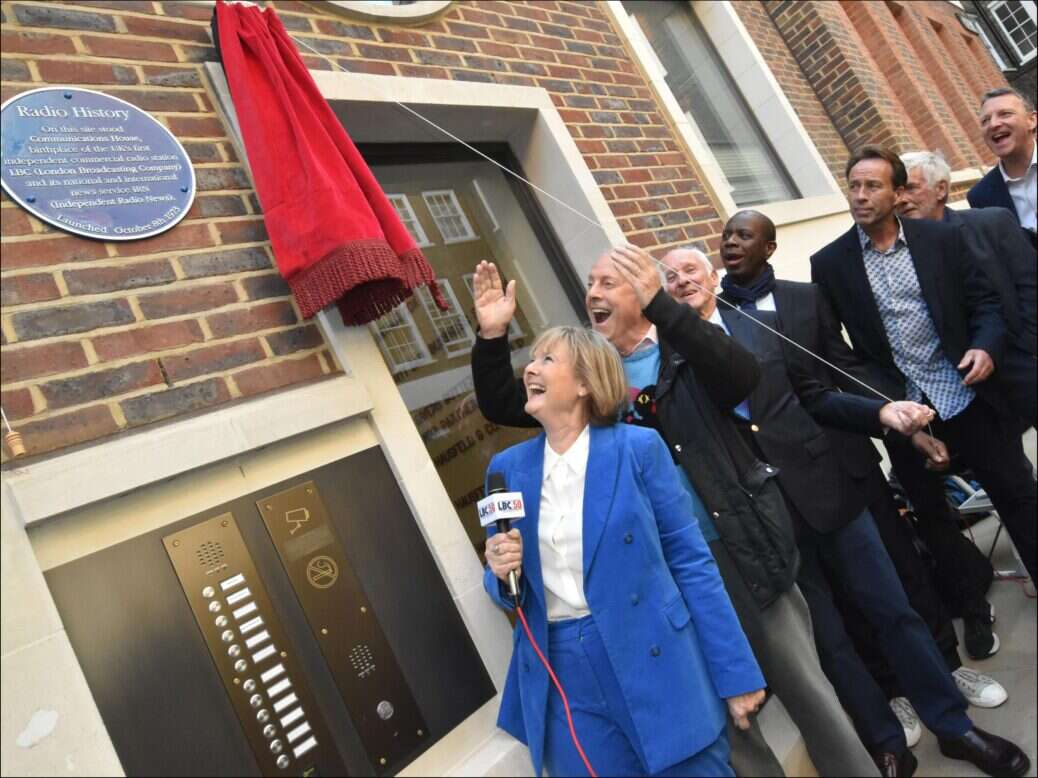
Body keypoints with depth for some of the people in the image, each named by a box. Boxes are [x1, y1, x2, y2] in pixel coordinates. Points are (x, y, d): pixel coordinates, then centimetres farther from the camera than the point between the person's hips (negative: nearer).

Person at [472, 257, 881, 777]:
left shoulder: (683, 348, -4)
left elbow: (743, 376, -25)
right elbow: (503, 407, 5)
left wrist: (660, 302, -33)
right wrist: (493, 335, -11)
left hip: (737, 549, -2)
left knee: (803, 685, 11)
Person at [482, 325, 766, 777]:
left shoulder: (639, 447, -6)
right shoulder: (508, 467, 3)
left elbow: (691, 561, -5)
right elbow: (510, 588, 11)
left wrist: (736, 672, -4)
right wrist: (501, 573, -12)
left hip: (656, 660, -2)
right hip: (561, 677, 3)